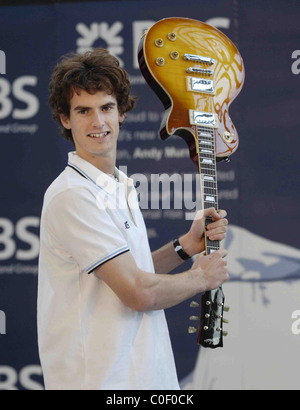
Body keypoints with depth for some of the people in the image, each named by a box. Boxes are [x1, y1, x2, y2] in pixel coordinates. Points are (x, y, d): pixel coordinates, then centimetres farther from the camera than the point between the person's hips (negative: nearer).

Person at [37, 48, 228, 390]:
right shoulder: (72, 196, -20)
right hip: (98, 379, -9)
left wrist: (185, 246, 2)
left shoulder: (121, 186, 10)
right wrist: (201, 277, -6)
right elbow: (139, 293, -22)